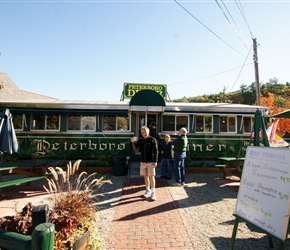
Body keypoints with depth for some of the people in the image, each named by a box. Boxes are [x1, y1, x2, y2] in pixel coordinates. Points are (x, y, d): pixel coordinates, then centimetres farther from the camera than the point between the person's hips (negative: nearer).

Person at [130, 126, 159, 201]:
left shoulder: (152, 140, -6)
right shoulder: (140, 140, 6)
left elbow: (156, 151, -7)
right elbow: (135, 148, 0)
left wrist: (155, 161, -12)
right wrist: (133, 142, -17)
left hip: (150, 162, -4)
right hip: (143, 161, 4)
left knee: (151, 177, -1)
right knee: (145, 176, 13)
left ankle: (153, 193, 8)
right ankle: (148, 190, 28)